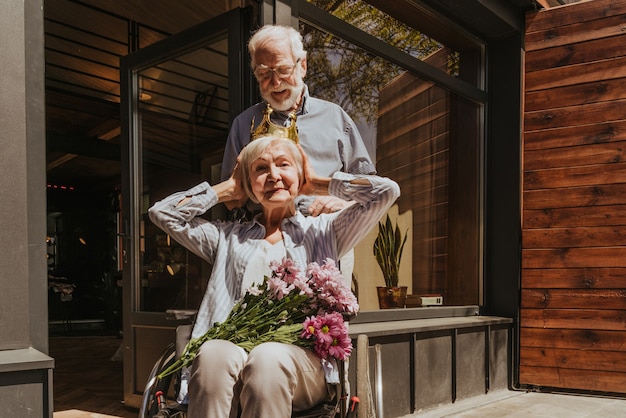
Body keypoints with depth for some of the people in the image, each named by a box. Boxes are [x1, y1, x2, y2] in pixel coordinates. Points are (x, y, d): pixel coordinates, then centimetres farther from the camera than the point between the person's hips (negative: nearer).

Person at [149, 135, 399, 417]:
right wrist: (228, 189, 24)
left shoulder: (322, 231, 20)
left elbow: (386, 190, 11)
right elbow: (162, 212, 20)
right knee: (212, 353, -34)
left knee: (268, 358, -36)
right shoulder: (227, 236, 26)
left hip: (304, 360, -1)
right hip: (234, 353, 2)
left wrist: (317, 184, 20)